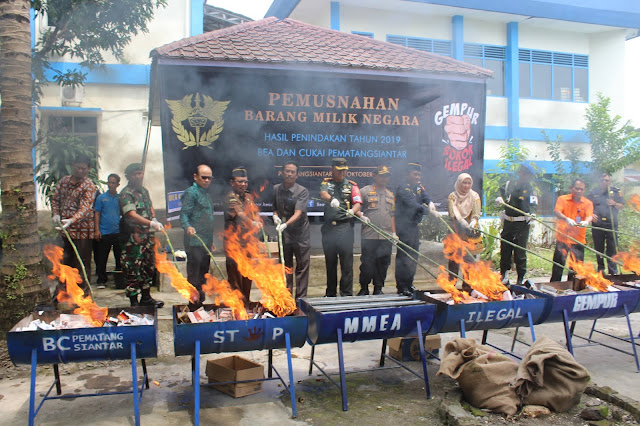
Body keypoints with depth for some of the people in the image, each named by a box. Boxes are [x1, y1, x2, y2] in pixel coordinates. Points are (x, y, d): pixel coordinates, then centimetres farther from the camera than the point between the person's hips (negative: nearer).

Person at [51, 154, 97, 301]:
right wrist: (56, 214, -5)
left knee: (82, 263, 0)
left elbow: (85, 208, -21)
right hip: (65, 229, 6)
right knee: (65, 261, 16)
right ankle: (60, 291, 29)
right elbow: (55, 198, 14)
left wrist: (71, 220, -36)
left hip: (82, 230, -6)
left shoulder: (89, 186, -10)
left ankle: (83, 294, 11)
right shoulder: (63, 181, 10)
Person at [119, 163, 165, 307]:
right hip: (134, 238, -8)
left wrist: (154, 219, 10)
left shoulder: (144, 191, 14)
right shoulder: (126, 193, -12)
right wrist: (151, 224, -35)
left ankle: (146, 297, 27)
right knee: (133, 270, -4)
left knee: (149, 267, 15)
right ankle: (134, 302, 4)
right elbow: (132, 215, -24)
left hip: (148, 236, 8)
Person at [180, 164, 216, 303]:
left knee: (203, 275, 15)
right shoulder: (191, 192, -7)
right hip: (194, 243, -9)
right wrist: (188, 227, -36)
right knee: (194, 277, -8)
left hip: (205, 243, 9)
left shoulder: (206, 193, 21)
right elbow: (184, 214, -16)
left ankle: (201, 302, 25)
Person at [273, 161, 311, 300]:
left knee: (302, 266, 1)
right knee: (285, 267, 9)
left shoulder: (302, 191, -9)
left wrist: (286, 224, -36)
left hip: (300, 234, -3)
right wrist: (275, 215, -4)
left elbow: (298, 213, -21)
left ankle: (301, 298, 10)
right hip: (283, 234, 3)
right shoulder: (275, 189, 3)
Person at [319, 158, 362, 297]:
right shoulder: (326, 183, 11)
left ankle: (347, 294, 1)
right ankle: (330, 294, 20)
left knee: (347, 262, -4)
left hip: (345, 227, -2)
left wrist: (353, 210, -26)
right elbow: (323, 194, -11)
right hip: (329, 227, 2)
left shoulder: (352, 185, 8)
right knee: (330, 262, 10)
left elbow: (357, 203, -2)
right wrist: (331, 199, -34)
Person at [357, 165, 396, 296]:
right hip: (369, 236, -5)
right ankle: (364, 289, 12)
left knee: (383, 263, 6)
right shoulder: (365, 191, 2)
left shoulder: (390, 195, 20)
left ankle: (378, 289, 17)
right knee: (367, 263, -2)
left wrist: (394, 233, 16)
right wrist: (361, 216, -19)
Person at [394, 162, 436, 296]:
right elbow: (413, 205, -25)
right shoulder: (403, 188, -13)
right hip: (404, 226, -9)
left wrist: (430, 203, -23)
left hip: (414, 226, 9)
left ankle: (409, 284, 27)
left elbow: (426, 196, -1)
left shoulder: (418, 187, 15)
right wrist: (430, 211, -34)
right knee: (403, 256, -8)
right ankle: (402, 287, -3)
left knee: (413, 256, 15)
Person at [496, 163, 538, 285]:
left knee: (520, 252, -3)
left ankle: (521, 279, 8)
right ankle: (503, 274, 24)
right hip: (507, 223, 4)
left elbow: (533, 205, -9)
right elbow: (501, 192, 24)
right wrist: (499, 198, 1)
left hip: (522, 225, -3)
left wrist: (532, 214, -31)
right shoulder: (509, 185, 9)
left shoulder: (530, 190, 0)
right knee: (505, 250, 9)